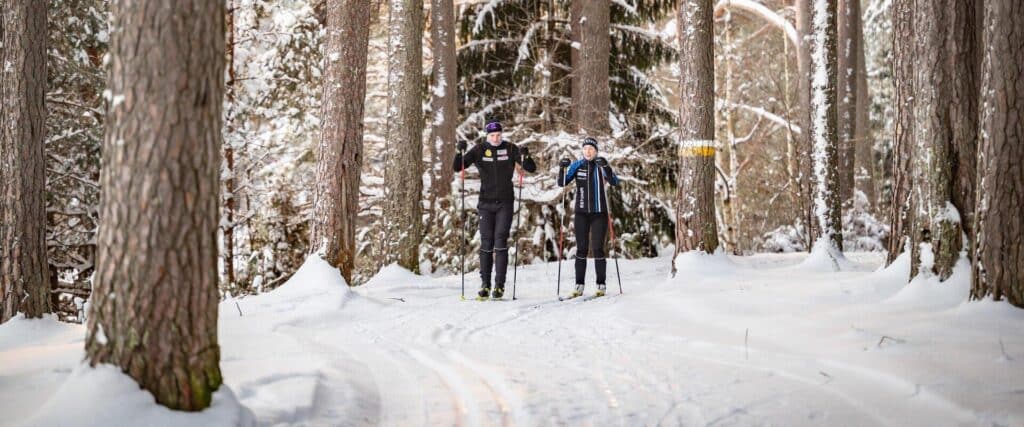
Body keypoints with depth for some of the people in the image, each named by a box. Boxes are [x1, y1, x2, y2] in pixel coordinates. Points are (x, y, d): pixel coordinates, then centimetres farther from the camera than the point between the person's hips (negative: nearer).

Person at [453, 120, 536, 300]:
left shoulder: (510, 149, 0)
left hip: (505, 203, -1)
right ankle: (485, 284, 8)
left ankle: (500, 285, -5)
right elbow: (457, 168, 0)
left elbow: (531, 168, -2)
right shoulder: (479, 150, 1)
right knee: (486, 243, 1)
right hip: (486, 203, 1)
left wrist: (525, 156, -22)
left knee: (501, 242, -7)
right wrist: (460, 152, -18)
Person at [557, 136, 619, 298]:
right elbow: (562, 183, -2)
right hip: (581, 212, 1)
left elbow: (614, 182, -14)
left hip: (599, 212, -1)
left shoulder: (602, 165, 0)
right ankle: (579, 286, 4)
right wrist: (562, 169, -20)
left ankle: (601, 285, 4)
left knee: (597, 249, -3)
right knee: (581, 249, 1)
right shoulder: (577, 165, 4)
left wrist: (606, 167, -29)